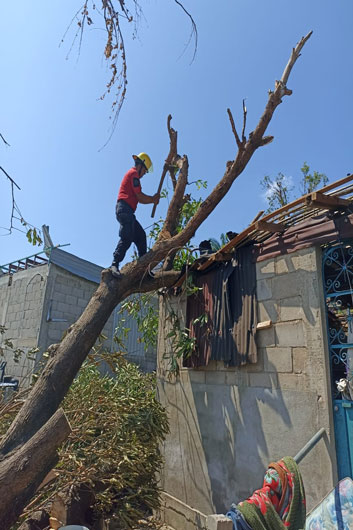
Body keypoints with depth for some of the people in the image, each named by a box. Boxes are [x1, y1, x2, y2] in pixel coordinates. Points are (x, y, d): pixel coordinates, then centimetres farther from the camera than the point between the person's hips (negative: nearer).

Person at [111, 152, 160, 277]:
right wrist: (153, 199, 8)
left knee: (141, 236, 9)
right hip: (125, 208, -11)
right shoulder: (134, 173, 0)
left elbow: (139, 199, 27)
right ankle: (115, 264, -27)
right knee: (127, 238, -21)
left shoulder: (131, 174, 31)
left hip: (127, 212, 11)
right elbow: (139, 196, -7)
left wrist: (152, 199, 16)